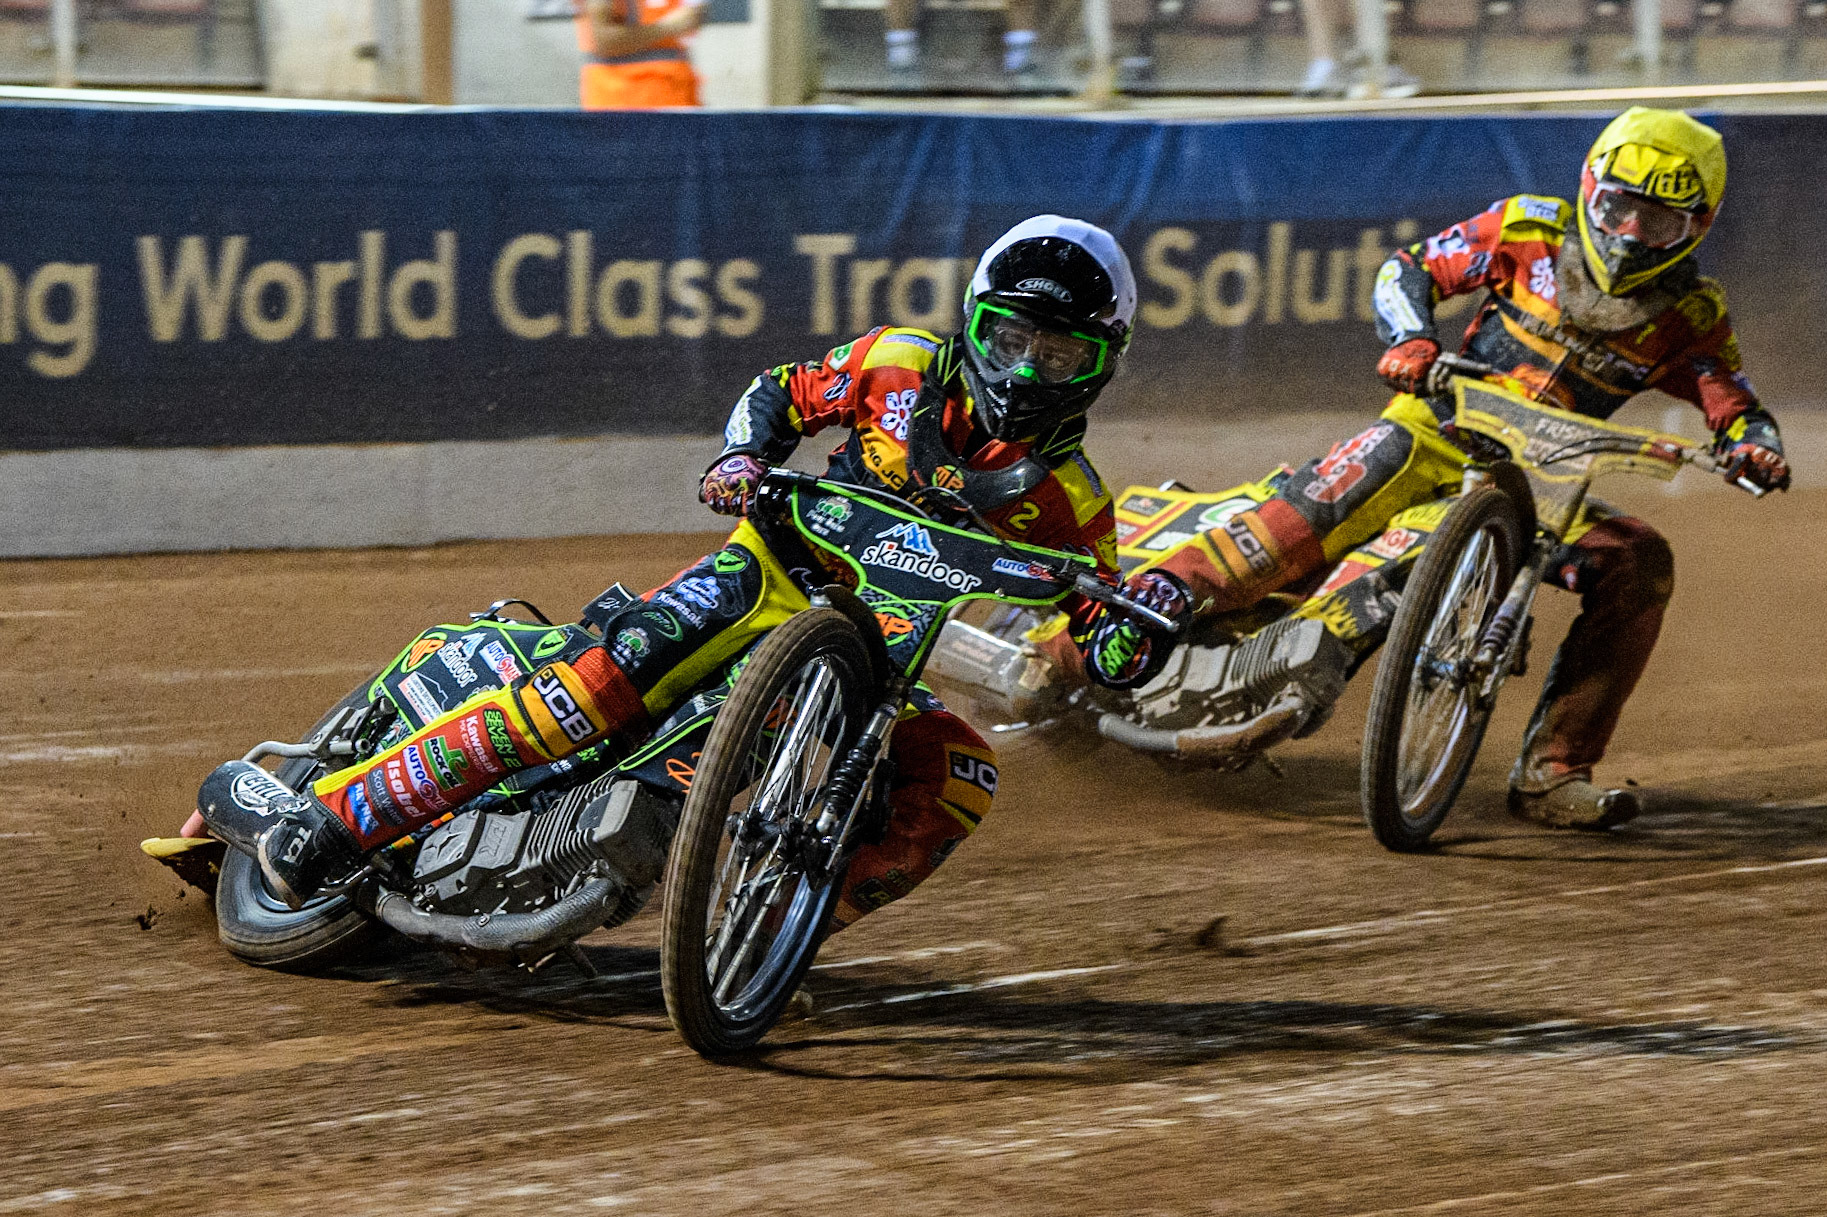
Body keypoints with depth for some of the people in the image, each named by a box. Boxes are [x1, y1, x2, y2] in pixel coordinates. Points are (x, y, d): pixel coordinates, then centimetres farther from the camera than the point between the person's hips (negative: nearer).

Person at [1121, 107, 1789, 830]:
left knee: (1641, 564, -20)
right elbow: (1409, 270, 3)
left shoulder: (1689, 316, 3)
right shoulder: (1533, 232, 0)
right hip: (1444, 425, -2)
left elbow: (1734, 404, 5)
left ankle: (1551, 775, -17)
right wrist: (1411, 340, -18)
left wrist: (1755, 445, -20)